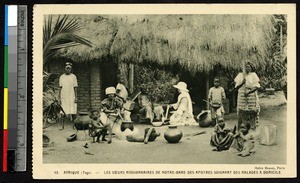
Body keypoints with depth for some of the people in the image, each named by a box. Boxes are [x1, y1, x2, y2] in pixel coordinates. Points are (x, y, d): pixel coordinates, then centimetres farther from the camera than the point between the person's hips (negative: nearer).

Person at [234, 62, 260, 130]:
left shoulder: (253, 75, 6)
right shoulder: (240, 75, 11)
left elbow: (256, 86, -2)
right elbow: (236, 86, 8)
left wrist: (249, 91, -15)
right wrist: (242, 83, -11)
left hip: (251, 96, -1)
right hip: (242, 96, 1)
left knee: (252, 112, -6)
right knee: (241, 112, -4)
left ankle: (253, 127, -3)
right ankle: (239, 128, -2)